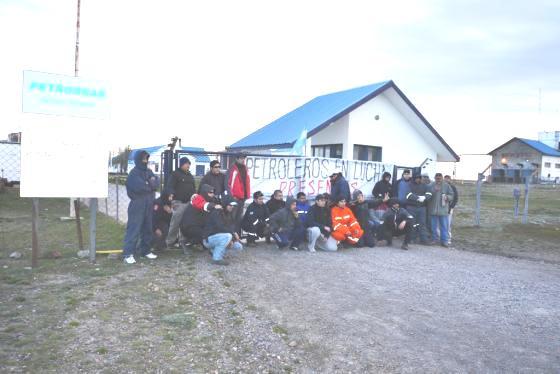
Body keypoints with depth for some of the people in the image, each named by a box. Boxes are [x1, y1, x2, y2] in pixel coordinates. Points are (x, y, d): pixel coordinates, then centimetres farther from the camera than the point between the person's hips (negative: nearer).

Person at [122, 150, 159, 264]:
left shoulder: (148, 171, 14)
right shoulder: (134, 173, -8)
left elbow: (156, 182, 1)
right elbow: (140, 186, -21)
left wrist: (148, 184, -16)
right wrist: (150, 184, -5)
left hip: (148, 205, 7)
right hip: (137, 205, -7)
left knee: (147, 229, 12)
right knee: (134, 229, -9)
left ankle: (145, 250, 22)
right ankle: (128, 254, -9)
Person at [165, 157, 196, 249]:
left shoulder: (190, 176, 20)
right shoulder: (175, 174, -2)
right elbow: (170, 186, -11)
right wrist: (171, 194, -29)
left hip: (189, 202, 7)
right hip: (178, 202, -7)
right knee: (175, 222, -9)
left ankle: (183, 241, 16)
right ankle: (170, 241, 2)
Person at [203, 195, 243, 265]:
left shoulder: (230, 215, 7)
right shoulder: (216, 213, -19)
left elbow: (232, 228, 0)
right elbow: (220, 227, -31)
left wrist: (231, 240, -17)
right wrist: (233, 233, -23)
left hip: (219, 237, 8)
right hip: (209, 239, -8)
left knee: (239, 247, 1)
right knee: (227, 236, -33)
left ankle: (215, 250, 14)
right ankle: (217, 258, -22)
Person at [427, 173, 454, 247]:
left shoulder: (446, 186, 6)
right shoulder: (431, 185, 5)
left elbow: (452, 195, 7)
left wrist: (447, 197, -14)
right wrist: (434, 190, -15)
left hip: (443, 210, 0)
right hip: (433, 210, 1)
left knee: (444, 226, 0)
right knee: (433, 226, 9)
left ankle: (444, 241, 6)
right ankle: (434, 239, 21)